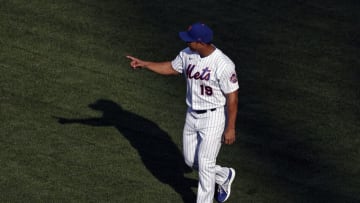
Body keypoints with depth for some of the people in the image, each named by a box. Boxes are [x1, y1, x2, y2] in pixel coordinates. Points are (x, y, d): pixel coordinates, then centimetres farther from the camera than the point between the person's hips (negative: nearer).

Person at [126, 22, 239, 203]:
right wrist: (144, 64, 2)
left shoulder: (223, 64, -26)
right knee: (190, 160, 17)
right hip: (192, 115, 7)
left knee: (205, 164, -3)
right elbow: (171, 68, 13)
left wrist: (230, 128, -17)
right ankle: (224, 176, 42)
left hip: (213, 118, -7)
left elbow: (232, 97, -20)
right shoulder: (188, 54, -6)